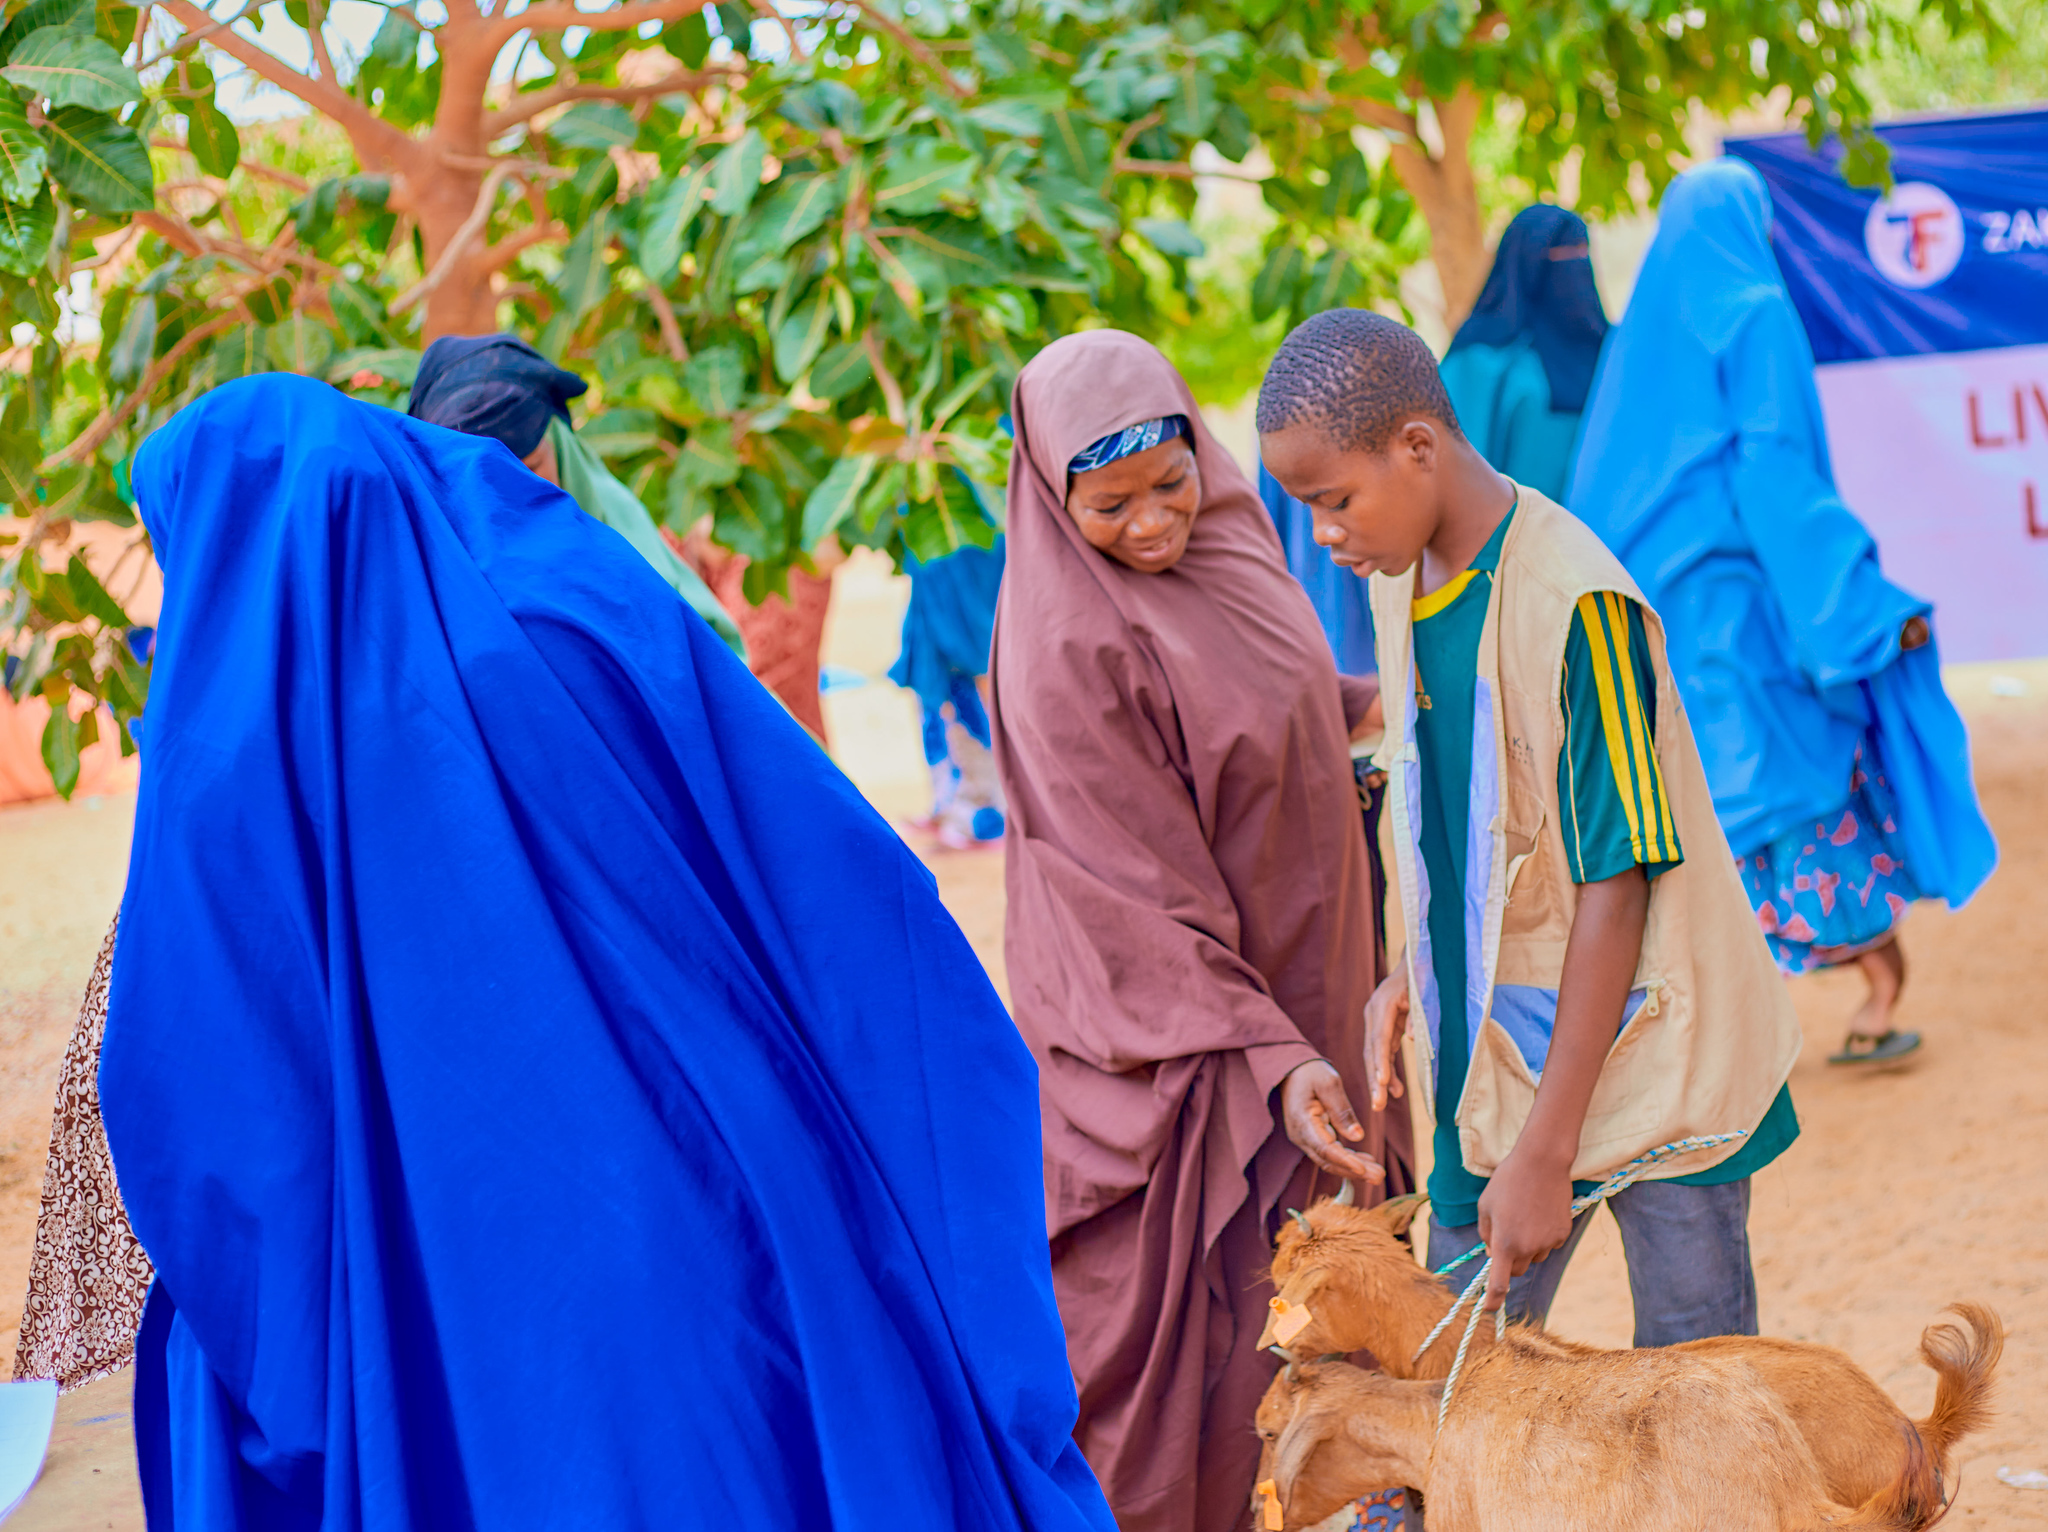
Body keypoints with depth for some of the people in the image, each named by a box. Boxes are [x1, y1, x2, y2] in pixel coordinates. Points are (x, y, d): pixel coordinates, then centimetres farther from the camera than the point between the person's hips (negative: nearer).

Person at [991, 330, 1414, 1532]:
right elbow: (1139, 901, -23)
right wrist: (1273, 1061, -28)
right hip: (1172, 1057, -8)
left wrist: (1380, 710, 4)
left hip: (1295, 1004, 8)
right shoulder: (1069, 652, -22)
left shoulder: (1226, 540, 2)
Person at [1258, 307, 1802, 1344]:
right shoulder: (1398, 580, 3)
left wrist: (1546, 1154, -20)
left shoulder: (1574, 603, -21)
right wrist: (1411, 973, 1)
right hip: (1490, 1059, 7)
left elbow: (1615, 886, -21)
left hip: (1646, 1060, -7)